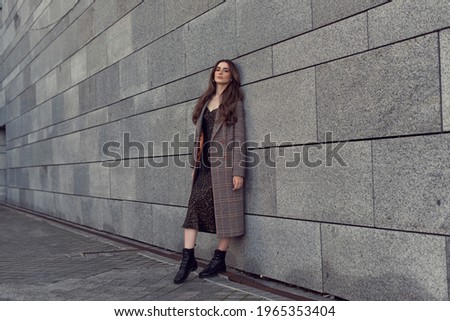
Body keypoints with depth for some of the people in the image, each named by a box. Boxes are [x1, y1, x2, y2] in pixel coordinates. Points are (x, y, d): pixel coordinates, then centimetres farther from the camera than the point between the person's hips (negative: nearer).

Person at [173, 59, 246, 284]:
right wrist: (194, 164, 14)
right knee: (195, 205, -6)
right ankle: (188, 258, -4)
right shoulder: (205, 101, 18)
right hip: (205, 163, 5)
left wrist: (238, 171, -13)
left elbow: (239, 137, -5)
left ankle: (219, 260, 10)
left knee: (225, 211, 0)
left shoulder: (235, 102, 2)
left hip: (224, 163, -5)